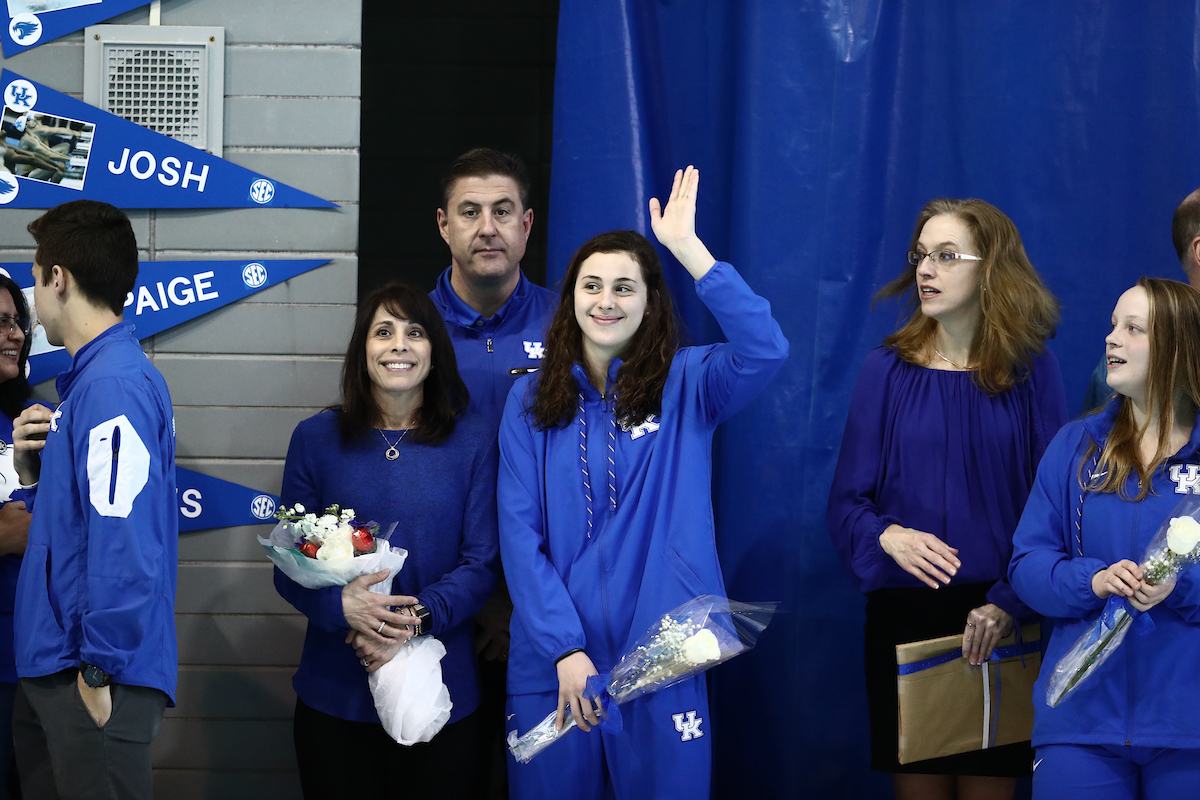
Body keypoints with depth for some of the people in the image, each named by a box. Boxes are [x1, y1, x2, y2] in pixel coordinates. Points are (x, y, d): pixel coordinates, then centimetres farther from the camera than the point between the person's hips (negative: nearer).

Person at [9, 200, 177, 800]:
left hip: (93, 681, -10)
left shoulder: (115, 384, -16)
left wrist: (100, 673, -21)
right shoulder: (90, 376, 16)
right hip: (48, 671, 10)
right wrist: (32, 470, 5)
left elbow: (123, 542, -23)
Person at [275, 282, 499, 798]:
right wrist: (341, 606, -19)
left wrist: (416, 619, -19)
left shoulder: (472, 442, 2)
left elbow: (482, 563, -2)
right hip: (334, 694, 0)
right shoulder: (316, 439, 3)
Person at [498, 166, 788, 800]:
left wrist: (688, 248, -23)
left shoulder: (684, 385, 2)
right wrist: (565, 649, -11)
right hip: (552, 659, 1)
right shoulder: (530, 402, 6)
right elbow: (520, 533, 0)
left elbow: (765, 350, -19)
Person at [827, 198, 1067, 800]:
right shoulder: (888, 370, 3)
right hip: (904, 613, 1)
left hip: (999, 621, -1)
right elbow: (846, 500, 3)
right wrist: (887, 537, -19)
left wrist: (1010, 603, -15)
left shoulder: (1030, 371, 1)